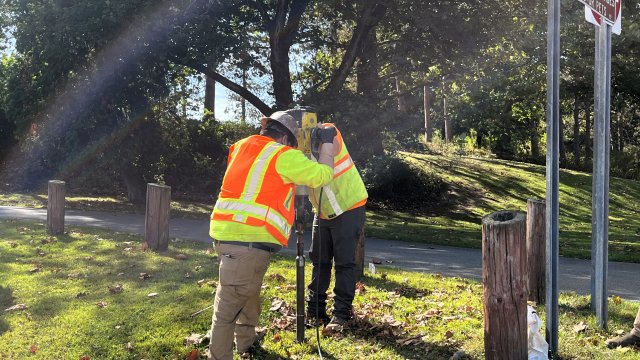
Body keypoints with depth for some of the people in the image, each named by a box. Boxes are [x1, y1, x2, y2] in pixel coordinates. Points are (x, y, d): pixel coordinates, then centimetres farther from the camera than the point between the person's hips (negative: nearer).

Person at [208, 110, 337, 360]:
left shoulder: (242, 147, 16)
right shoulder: (283, 155, -5)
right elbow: (321, 175, 0)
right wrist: (327, 143, 13)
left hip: (228, 234, 8)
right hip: (249, 239, -8)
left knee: (248, 294, 24)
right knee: (229, 304, -5)